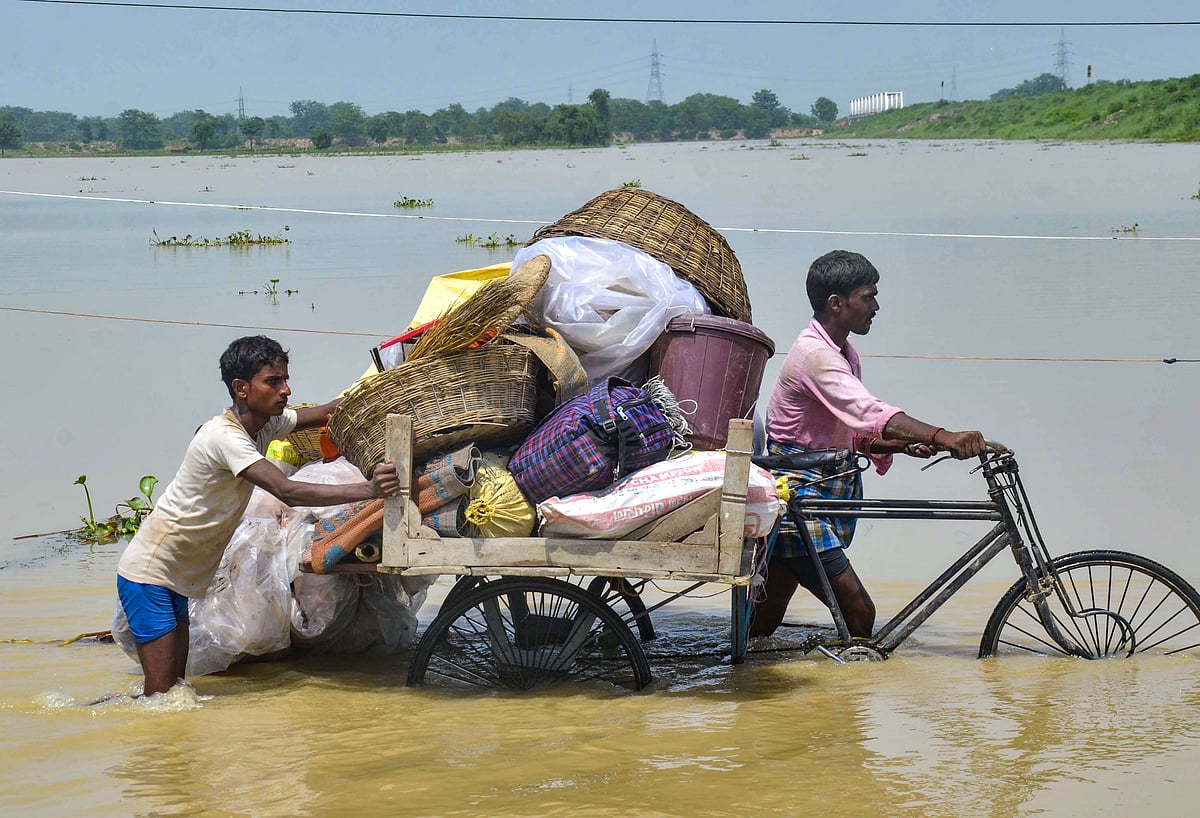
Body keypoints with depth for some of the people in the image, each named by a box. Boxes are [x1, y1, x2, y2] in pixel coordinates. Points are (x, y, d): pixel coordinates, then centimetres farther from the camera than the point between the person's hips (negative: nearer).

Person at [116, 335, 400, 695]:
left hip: (177, 578, 9)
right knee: (161, 694, -11)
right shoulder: (224, 436, -25)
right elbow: (288, 492, -36)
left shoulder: (265, 423, 2)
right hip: (149, 574, -9)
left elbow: (324, 414, 16)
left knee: (175, 685, 11)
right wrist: (368, 490, -43)